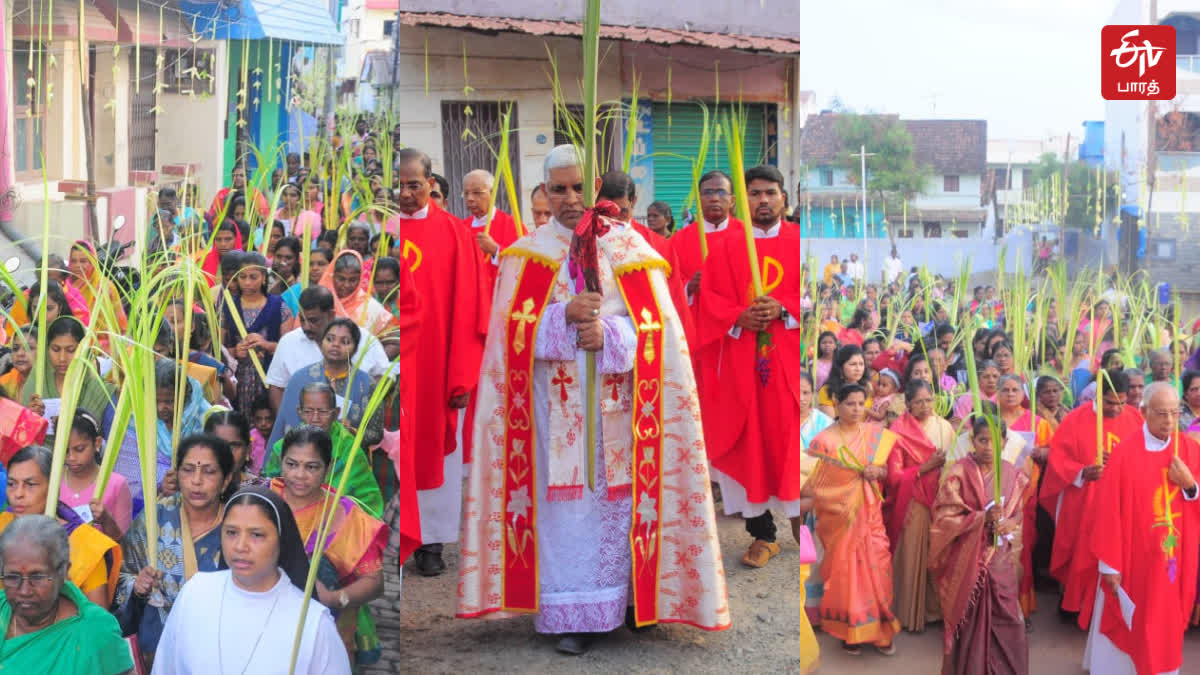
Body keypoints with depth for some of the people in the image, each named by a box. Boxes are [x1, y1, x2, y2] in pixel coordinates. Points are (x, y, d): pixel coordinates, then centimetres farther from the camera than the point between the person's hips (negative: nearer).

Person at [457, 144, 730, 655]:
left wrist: (608, 333, -21)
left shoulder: (630, 248, 4)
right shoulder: (528, 253, 4)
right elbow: (513, 328, -4)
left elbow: (655, 324, -2)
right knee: (565, 504, 0)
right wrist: (565, 316, -20)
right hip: (555, 407, 0)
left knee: (614, 500, 6)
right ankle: (570, 616, 7)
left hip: (615, 406, 0)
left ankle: (622, 599, 20)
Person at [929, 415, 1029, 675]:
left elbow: (1019, 516, 11)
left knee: (1004, 618, 4)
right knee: (968, 619, 5)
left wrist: (1008, 525, -12)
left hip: (1000, 558, 3)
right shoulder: (959, 473, -9)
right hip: (967, 559, -3)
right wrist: (983, 518, -22)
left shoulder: (1012, 475, 3)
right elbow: (944, 518, -12)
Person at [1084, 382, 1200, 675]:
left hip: (1174, 559, 3)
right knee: (1126, 626, 9)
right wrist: (1109, 563, -13)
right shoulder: (1124, 453, -14)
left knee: (1167, 625, 14)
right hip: (1133, 558, -3)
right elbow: (1108, 511, -13)